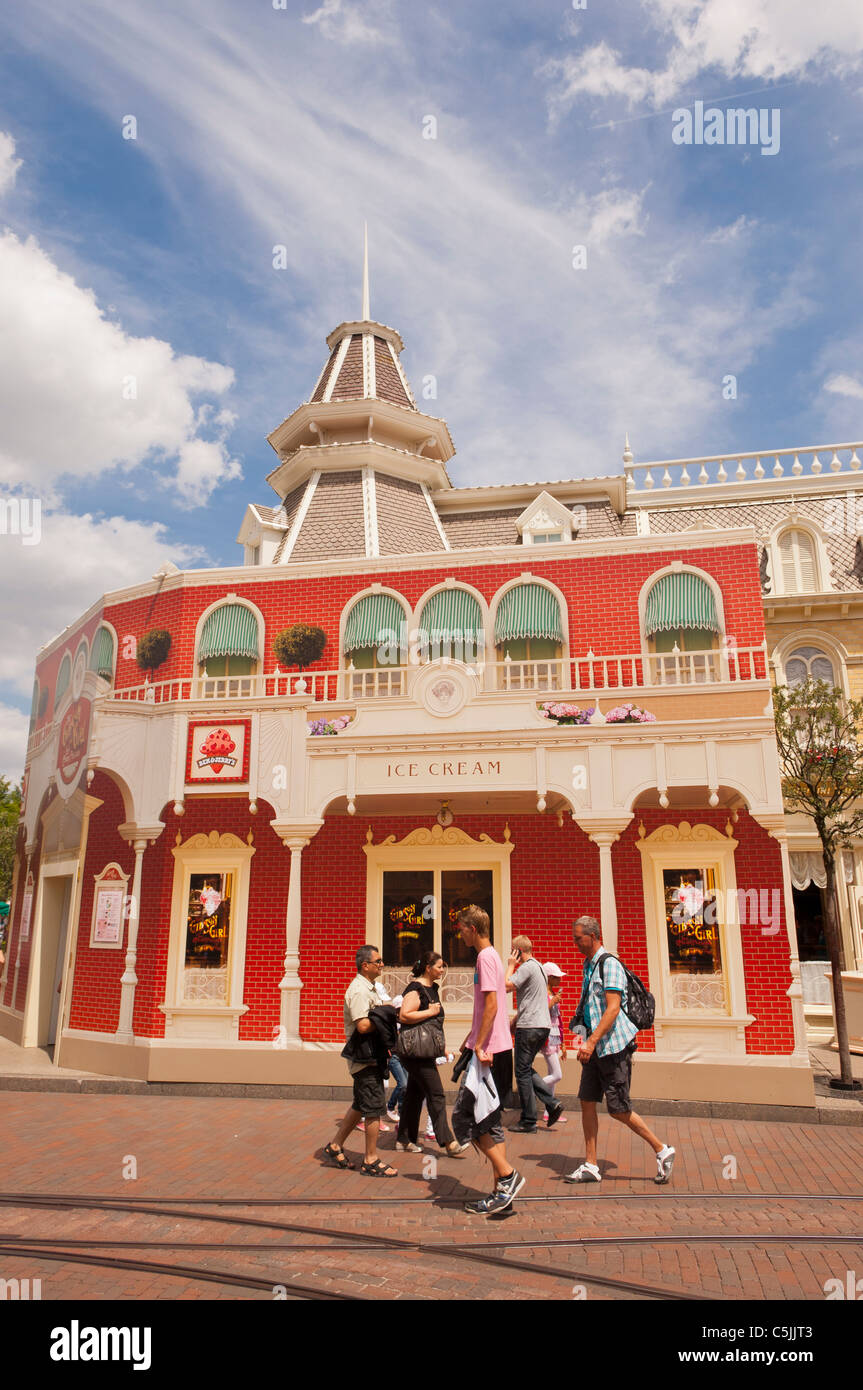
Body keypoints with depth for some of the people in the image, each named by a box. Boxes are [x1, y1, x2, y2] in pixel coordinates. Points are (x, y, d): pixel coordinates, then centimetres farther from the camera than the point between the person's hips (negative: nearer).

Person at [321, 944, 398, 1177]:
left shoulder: (369, 988, 15)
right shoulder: (359, 990, -19)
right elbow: (363, 1025, -27)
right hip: (365, 1058, -10)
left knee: (361, 1105, 18)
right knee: (374, 1106, -3)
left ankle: (335, 1146, 29)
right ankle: (371, 1161, 7)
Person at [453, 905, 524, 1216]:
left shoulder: (486, 957, -13)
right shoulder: (492, 956, 16)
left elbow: (491, 1006, -20)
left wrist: (480, 1047, -21)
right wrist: (470, 1040, 24)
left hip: (489, 1052, -10)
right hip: (494, 1050, 10)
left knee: (464, 1116, -6)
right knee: (489, 1121, 12)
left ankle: (507, 1174, -3)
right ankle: (502, 1191, 15)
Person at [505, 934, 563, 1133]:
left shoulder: (527, 967, -13)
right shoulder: (539, 966, 17)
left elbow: (506, 987, -20)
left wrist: (510, 966, -7)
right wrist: (516, 1020, 25)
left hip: (529, 1027, -9)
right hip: (543, 1025, 9)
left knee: (523, 1072, -1)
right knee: (527, 1069, 18)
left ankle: (528, 1122, 4)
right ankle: (552, 1104, 9)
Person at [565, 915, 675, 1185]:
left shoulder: (609, 965, -15)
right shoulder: (589, 966, 14)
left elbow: (613, 1009, -23)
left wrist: (592, 1041, -28)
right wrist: (589, 1041, 21)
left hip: (614, 1046, -9)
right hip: (596, 1047, 9)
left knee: (618, 1110, -2)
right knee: (587, 1103, 5)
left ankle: (662, 1150, 15)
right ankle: (590, 1166, 13)